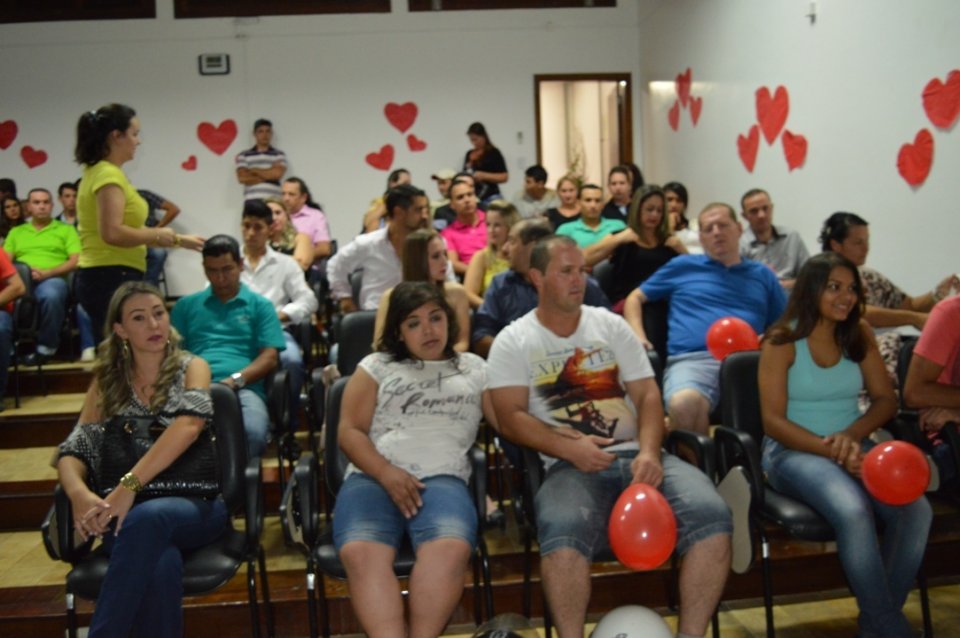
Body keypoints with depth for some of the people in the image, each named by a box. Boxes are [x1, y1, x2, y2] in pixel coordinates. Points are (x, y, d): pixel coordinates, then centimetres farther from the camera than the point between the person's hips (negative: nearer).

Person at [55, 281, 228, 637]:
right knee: (160, 565, -36)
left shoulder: (191, 367, 8)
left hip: (194, 504, -1)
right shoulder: (107, 381, 17)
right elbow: (73, 451, 9)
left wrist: (129, 486, -25)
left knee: (147, 519, -38)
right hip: (126, 512, 1)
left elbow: (189, 425, -13)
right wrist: (79, 493, -15)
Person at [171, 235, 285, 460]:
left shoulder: (260, 305, 20)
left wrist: (236, 379, -9)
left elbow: (269, 357, 9)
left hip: (243, 389, -1)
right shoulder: (186, 305, 27)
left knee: (253, 433, -36)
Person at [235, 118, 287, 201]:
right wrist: (268, 177, -2)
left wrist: (253, 170, 3)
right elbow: (242, 178, -1)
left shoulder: (279, 154, 11)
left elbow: (277, 173, -6)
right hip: (252, 200, 0)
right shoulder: (243, 155, 12)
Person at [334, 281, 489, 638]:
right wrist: (387, 473, -6)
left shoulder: (475, 369, 23)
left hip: (443, 478, 0)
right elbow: (349, 431, 11)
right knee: (360, 552, -32)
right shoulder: (377, 366, 20)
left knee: (451, 548, -34)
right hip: (372, 477, 0)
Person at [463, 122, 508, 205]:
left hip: (490, 196, -4)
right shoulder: (469, 155, 14)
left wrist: (484, 176, -14)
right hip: (473, 196, 4)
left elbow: (504, 177, -5)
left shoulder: (494, 153, -1)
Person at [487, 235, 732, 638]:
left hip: (636, 455, 4)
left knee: (711, 516, -23)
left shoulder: (611, 325, 15)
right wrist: (570, 448, -18)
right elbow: (510, 418, -2)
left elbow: (648, 395, 9)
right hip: (571, 466, -3)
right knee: (563, 534, -36)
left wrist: (649, 452, -11)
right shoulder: (513, 341, 7)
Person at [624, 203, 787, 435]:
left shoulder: (762, 274, 28)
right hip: (692, 358, -1)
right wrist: (638, 337, 6)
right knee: (685, 404, -40)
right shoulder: (682, 266, 24)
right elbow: (635, 298, 26)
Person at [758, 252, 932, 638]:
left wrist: (852, 435, -12)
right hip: (794, 451, -4)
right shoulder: (782, 342, -6)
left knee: (916, 511, -24)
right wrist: (832, 451, -22)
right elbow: (773, 422, -10)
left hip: (853, 446, 5)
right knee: (853, 512, -34)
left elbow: (886, 399, 8)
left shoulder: (859, 334, 8)